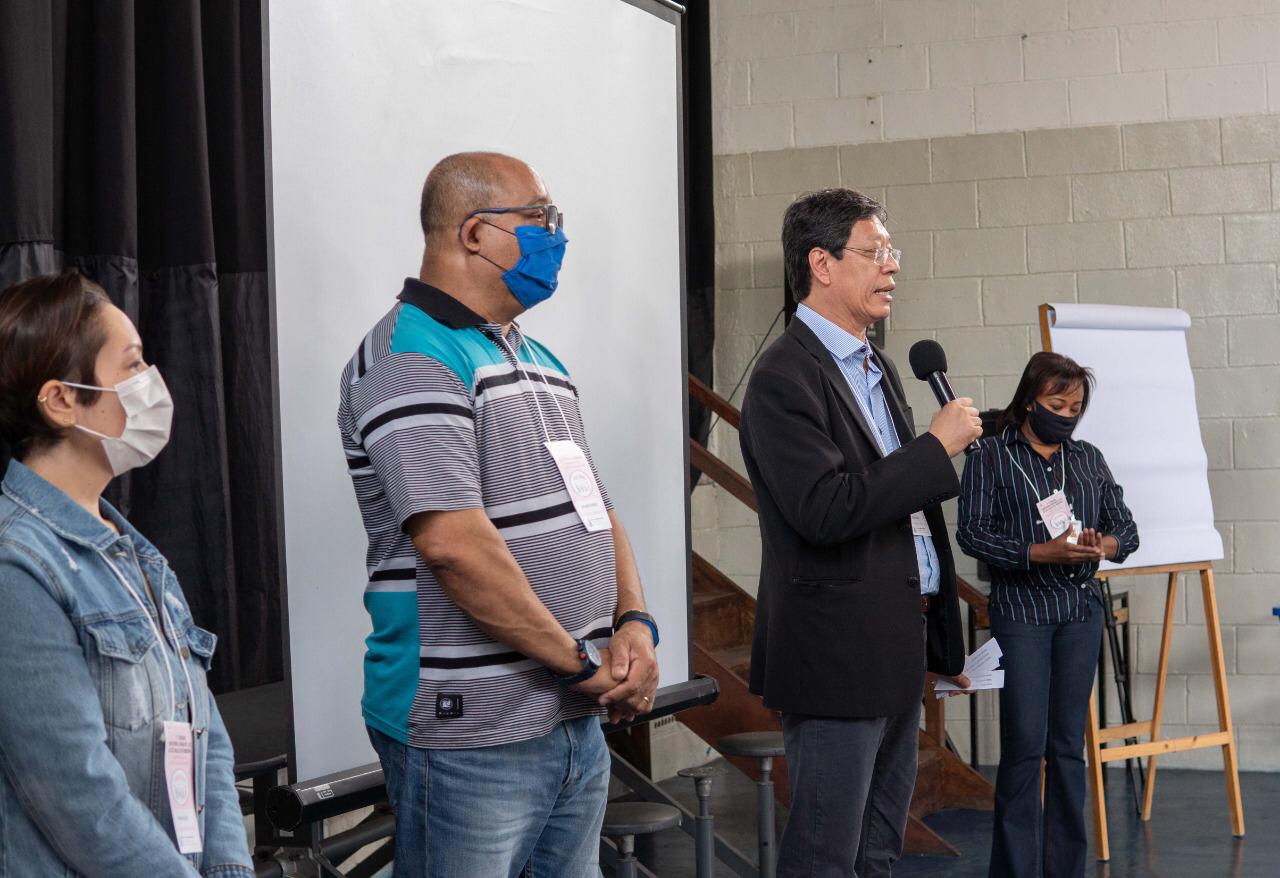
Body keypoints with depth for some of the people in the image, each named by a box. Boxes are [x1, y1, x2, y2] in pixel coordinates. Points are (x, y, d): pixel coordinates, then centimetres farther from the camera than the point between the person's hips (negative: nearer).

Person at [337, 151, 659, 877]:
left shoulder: (540, 363, 16)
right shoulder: (411, 360, -13)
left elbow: (594, 510, 18)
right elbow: (453, 543, -23)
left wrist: (634, 624, -1)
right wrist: (580, 664, -16)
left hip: (578, 722, 9)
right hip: (472, 738, -8)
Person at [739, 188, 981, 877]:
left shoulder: (879, 368, 16)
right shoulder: (785, 379, -14)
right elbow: (825, 511, -25)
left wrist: (941, 639, 20)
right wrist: (938, 446, -18)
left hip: (897, 653, 9)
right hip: (837, 656, -9)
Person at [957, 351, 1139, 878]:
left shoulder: (1089, 459, 12)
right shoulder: (992, 457, -1)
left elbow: (1126, 528, 13)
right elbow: (972, 532, -8)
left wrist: (1105, 545, -11)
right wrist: (1040, 552, -19)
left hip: (1081, 613, 4)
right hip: (1020, 612, -4)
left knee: (1069, 744, 8)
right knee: (1025, 744, -7)